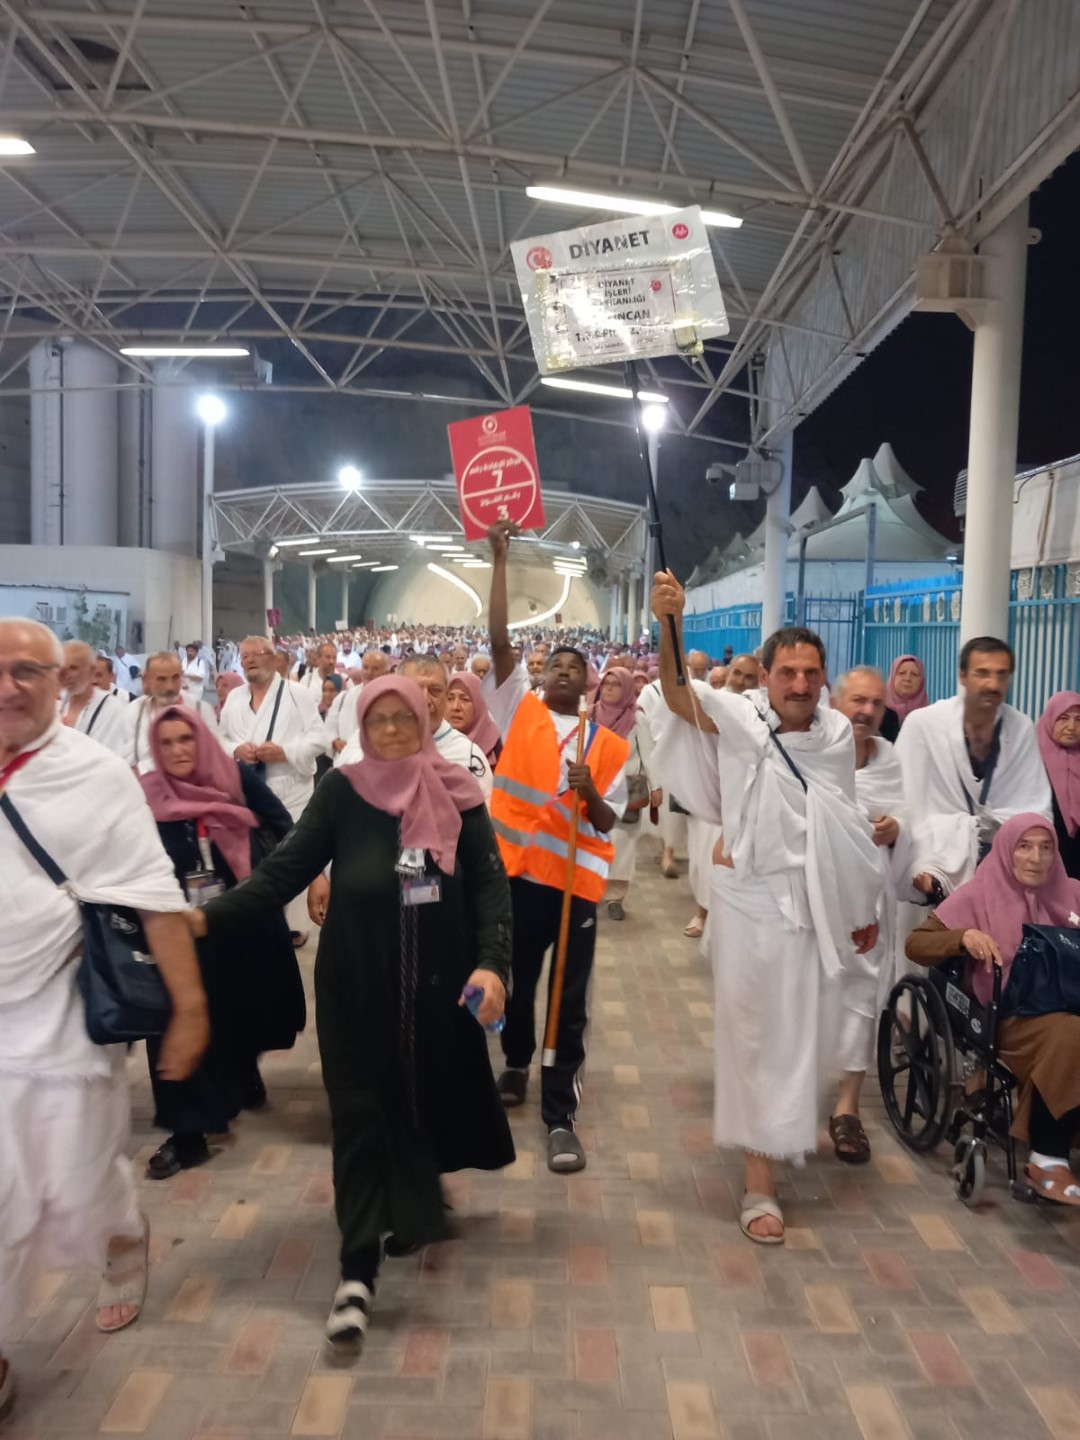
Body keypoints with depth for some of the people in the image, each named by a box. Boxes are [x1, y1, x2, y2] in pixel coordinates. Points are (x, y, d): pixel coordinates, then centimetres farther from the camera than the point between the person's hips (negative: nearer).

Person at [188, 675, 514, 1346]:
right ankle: (358, 1272, 7)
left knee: (427, 1097, 15)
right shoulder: (341, 792, -3)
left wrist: (492, 963, -19)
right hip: (357, 982, -1)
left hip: (437, 981, 1)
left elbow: (491, 883, -5)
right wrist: (210, 916, -19)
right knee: (361, 1113, 1)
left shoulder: (458, 794, -3)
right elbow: (286, 869, -6)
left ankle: (416, 1204, 44)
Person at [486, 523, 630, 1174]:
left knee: (570, 1002, 2)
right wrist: (500, 559, -8)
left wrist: (589, 793, -20)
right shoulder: (519, 710, 5)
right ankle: (517, 1063, 42)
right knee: (515, 980, 16)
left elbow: (609, 822, 2)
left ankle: (561, 1117, 9)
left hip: (577, 880, -1)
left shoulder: (610, 744, 4)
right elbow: (500, 639, -4)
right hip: (516, 870, 1)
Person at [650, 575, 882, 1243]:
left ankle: (783, 1133, 43)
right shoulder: (739, 719, -10)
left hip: (820, 904, 4)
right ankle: (759, 1177, 12)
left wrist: (864, 906, 14)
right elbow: (678, 692, -29)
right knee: (754, 1033, 2)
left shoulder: (839, 734, 1)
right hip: (752, 901, -4)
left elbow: (845, 828, 11)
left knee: (804, 1033, 17)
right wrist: (670, 625, -47)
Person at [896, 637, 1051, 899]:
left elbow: (1035, 806, 5)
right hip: (941, 869, -3)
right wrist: (924, 867, -16)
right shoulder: (922, 723, -8)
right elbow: (908, 804, -9)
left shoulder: (1022, 728, 3)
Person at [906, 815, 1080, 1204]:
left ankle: (1048, 1158, -19)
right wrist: (964, 936, -17)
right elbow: (915, 944, 0)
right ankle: (1048, 1159, -19)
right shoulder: (979, 895, 3)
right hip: (1008, 1015, -3)